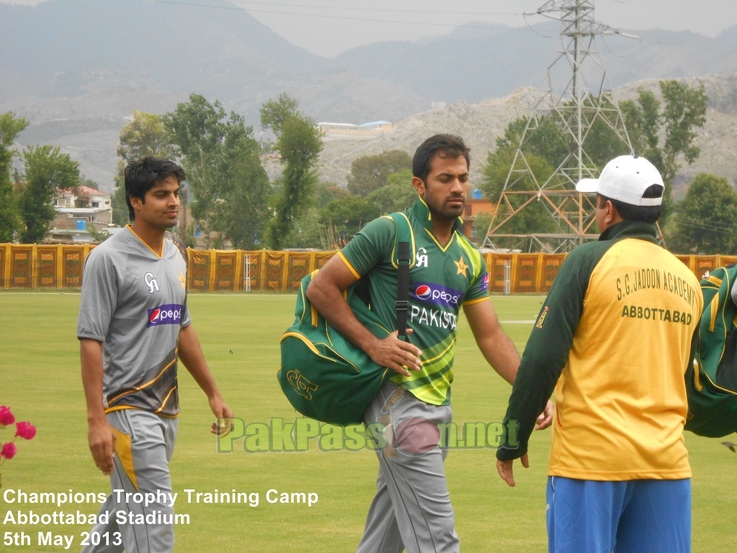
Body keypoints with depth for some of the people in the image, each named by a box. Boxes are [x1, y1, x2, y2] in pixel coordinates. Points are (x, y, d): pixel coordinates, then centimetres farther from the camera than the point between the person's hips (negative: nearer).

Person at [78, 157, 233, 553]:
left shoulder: (175, 256, 13)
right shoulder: (109, 258, -11)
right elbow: (90, 341, -15)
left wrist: (213, 393, 24)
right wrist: (97, 420, -21)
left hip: (166, 410, 8)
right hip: (128, 409, -8)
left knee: (125, 512, 16)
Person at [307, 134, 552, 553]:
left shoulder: (470, 258, 15)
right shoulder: (389, 233, -6)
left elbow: (491, 336, 15)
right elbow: (322, 288, -5)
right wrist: (372, 344, -14)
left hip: (436, 404, 7)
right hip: (399, 399, -7)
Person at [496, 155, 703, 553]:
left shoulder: (590, 261, -5)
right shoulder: (687, 280, 11)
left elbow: (542, 358, -8)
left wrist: (513, 440, 0)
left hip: (590, 456, -5)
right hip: (667, 459, 5)